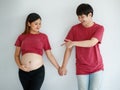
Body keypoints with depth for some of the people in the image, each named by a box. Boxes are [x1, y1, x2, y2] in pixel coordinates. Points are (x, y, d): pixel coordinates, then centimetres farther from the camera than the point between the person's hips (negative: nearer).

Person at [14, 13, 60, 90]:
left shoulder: (43, 36, 3)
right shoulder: (22, 37, 6)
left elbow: (49, 55, 5)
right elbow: (16, 55, 11)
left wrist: (58, 68, 1)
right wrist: (19, 66, -6)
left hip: (38, 71, -2)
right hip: (23, 72, 2)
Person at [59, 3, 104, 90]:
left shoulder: (99, 28, -4)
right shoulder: (74, 29, -1)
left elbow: (91, 43, -21)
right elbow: (68, 48, 0)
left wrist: (73, 43, -22)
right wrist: (63, 66, -1)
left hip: (97, 67, -1)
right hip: (81, 69, 1)